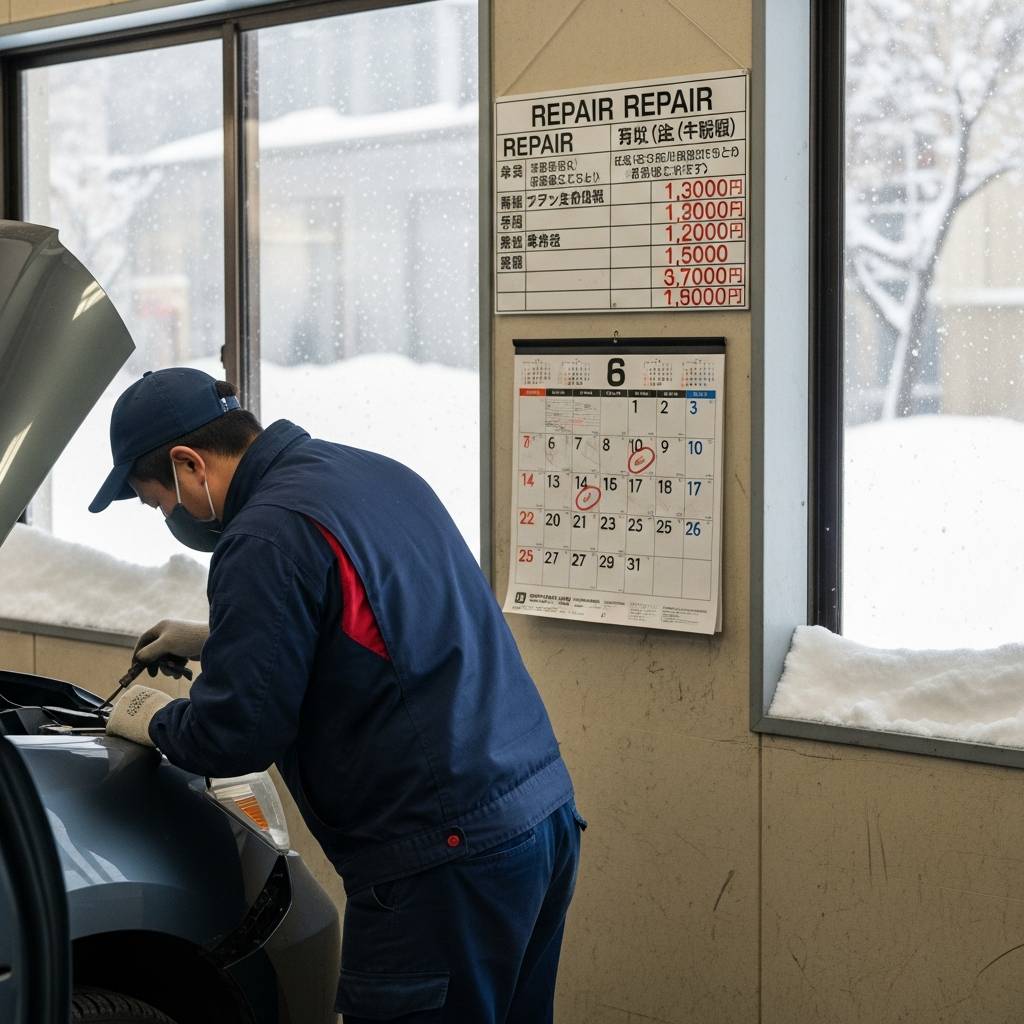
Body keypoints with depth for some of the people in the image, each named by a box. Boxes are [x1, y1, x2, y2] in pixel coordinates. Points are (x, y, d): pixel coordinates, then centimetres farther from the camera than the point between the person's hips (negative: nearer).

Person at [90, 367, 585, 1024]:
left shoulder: (265, 536, -14)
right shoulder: (379, 473, 14)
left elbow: (235, 736, -13)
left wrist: (156, 722, 8)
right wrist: (213, 640, 32)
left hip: (447, 860, -9)